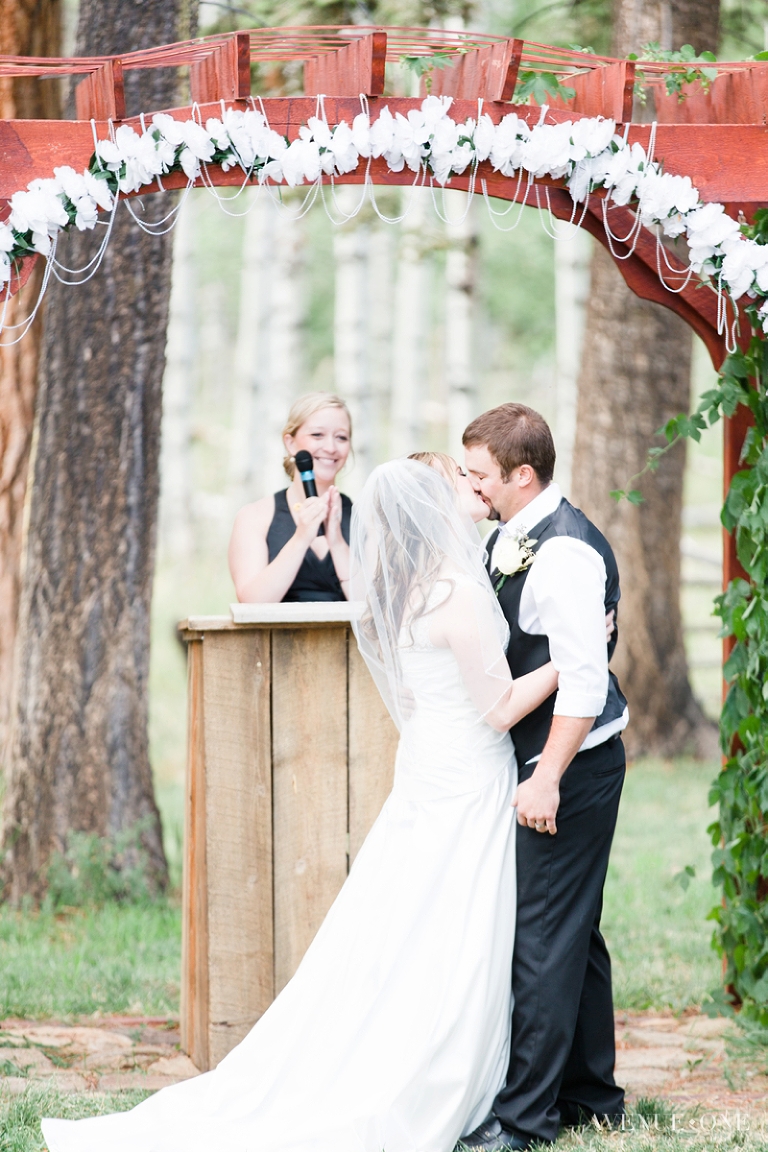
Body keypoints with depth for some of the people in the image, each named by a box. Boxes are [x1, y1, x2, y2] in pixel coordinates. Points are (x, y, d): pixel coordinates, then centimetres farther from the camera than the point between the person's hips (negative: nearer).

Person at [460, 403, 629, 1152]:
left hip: (572, 766, -10)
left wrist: (548, 778, -25)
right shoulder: (509, 537, 10)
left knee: (544, 935, -6)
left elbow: (583, 682, -25)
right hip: (538, 757, 10)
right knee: (571, 930, 16)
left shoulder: (566, 554, -20)